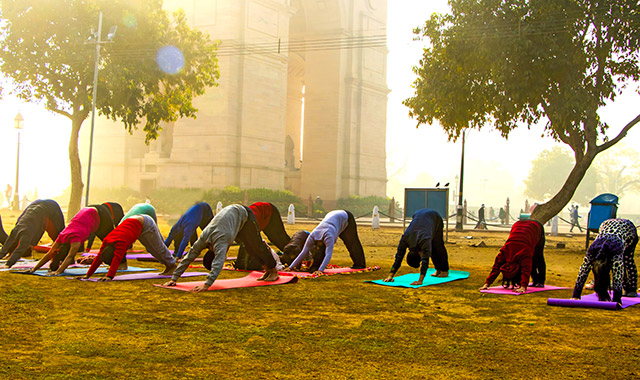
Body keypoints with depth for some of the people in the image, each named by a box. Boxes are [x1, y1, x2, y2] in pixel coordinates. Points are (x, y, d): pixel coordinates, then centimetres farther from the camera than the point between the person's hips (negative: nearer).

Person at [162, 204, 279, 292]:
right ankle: (267, 269, 35)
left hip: (243, 213, -6)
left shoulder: (220, 241, -40)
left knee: (256, 245, 3)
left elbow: (218, 263, -51)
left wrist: (206, 285, -59)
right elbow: (188, 257, -19)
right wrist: (174, 278, -24)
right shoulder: (202, 239, -22)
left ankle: (273, 270, 22)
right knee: (249, 248, 16)